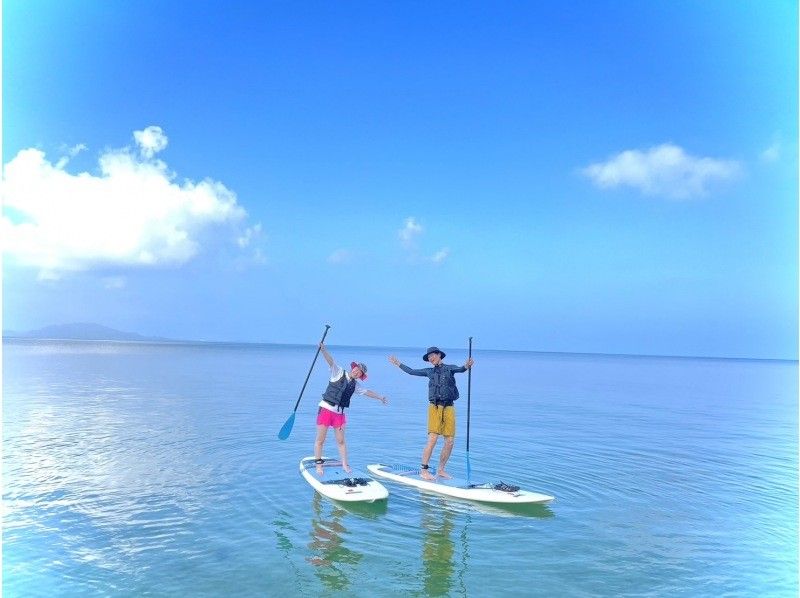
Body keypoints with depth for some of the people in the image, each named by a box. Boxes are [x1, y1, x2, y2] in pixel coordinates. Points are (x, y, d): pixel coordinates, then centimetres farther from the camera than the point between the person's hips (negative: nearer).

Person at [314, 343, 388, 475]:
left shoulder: (355, 384, 11)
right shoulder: (339, 373, -5)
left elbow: (367, 392, 25)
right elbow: (331, 361, -20)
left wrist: (380, 397, 32)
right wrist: (323, 350, -36)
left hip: (339, 413, 5)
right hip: (326, 409, -5)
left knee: (341, 440, 8)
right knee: (320, 439, -1)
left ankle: (345, 464, 18)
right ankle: (318, 465, 8)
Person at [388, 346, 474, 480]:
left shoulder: (449, 368, 8)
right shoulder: (429, 371, 15)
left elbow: (460, 369, -14)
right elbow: (412, 371, 27)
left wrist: (466, 366, -37)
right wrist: (398, 363, 34)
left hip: (449, 408, 0)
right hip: (435, 407, 0)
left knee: (450, 441, 0)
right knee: (432, 440, -11)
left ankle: (441, 470, 14)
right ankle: (423, 470, -5)